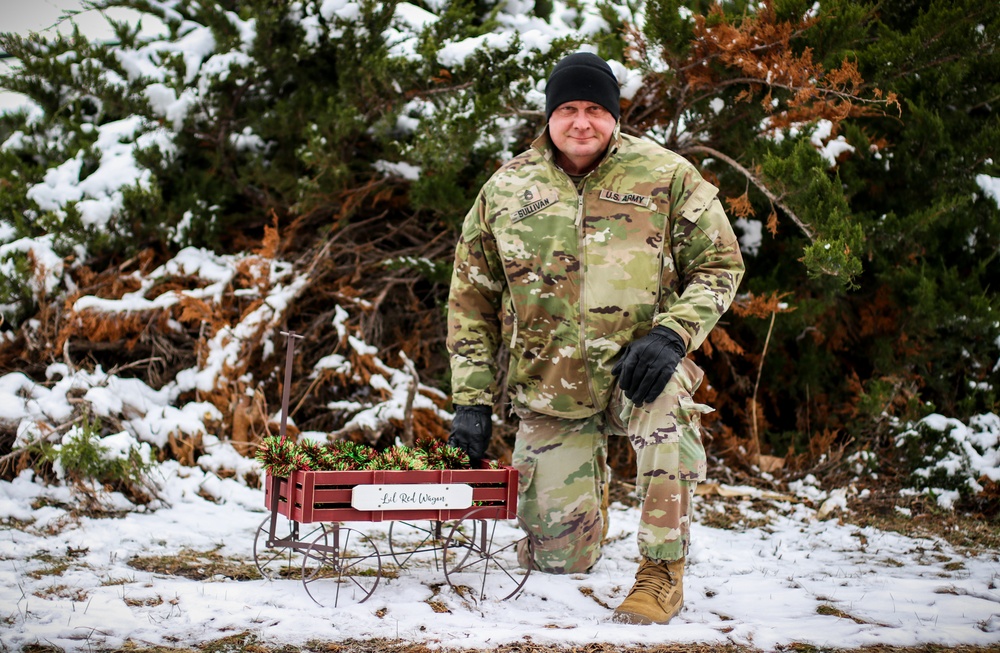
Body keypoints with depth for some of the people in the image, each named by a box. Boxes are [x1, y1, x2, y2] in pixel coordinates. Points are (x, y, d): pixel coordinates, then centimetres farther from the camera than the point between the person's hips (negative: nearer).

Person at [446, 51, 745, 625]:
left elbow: (720, 264, -1)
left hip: (636, 371, -2)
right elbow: (471, 298, 6)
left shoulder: (667, 177, -5)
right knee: (559, 561, -1)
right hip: (548, 391, 2)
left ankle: (663, 573, -24)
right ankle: (589, 482, 37)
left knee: (667, 397, -39)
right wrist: (472, 400, 0)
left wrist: (672, 333, -19)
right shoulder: (507, 189, 0)